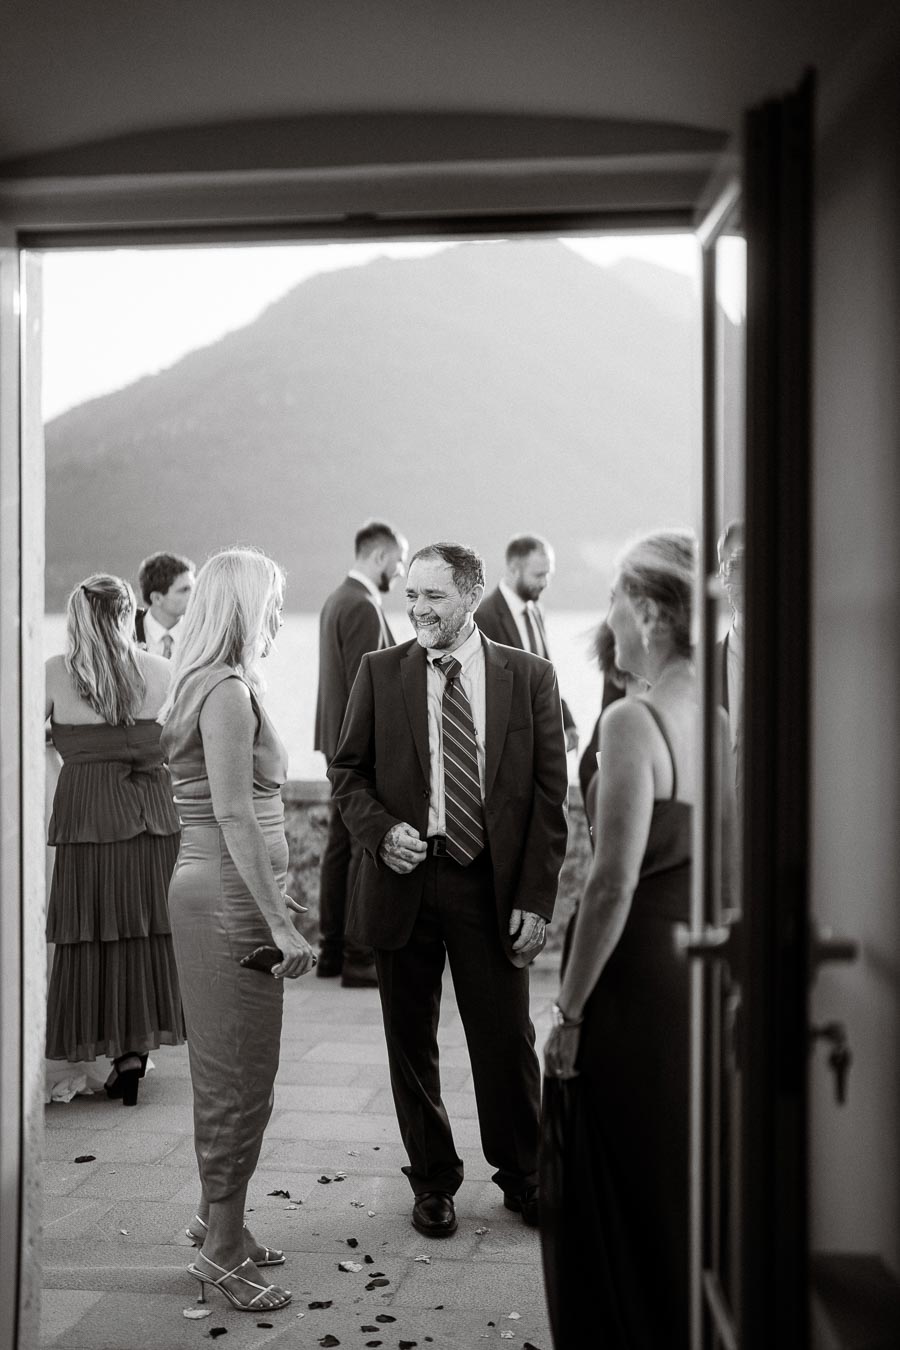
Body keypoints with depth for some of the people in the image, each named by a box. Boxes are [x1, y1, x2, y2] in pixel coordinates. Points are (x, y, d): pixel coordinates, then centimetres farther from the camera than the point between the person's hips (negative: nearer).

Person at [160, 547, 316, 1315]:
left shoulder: (211, 688, 12)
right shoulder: (229, 692, -18)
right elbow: (234, 816, -23)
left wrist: (274, 892, 21)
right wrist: (279, 923, -23)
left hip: (217, 896, 10)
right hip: (228, 902, -10)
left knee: (229, 1071, 19)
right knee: (241, 1076, 0)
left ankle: (217, 1216, 32)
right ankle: (222, 1249, 10)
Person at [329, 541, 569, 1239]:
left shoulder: (530, 676, 0)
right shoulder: (380, 671, 2)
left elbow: (549, 794, 0)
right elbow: (347, 770, 8)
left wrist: (537, 898, -6)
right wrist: (382, 831, -11)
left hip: (492, 884, -1)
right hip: (404, 878, 1)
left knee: (507, 1039, 6)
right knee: (412, 1043, 10)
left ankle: (523, 1178, 28)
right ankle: (433, 1182, 28)